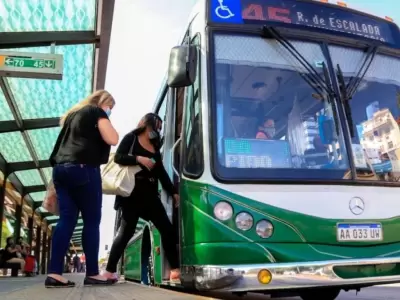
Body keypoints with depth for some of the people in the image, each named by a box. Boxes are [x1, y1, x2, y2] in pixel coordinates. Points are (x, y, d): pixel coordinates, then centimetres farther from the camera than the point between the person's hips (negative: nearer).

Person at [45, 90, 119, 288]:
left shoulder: (73, 113, 28)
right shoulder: (97, 112, 4)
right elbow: (112, 139, -6)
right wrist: (107, 120, 8)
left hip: (61, 168, 8)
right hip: (83, 169, -8)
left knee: (67, 220, 2)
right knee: (92, 221, -3)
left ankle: (54, 274, -5)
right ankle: (92, 274, -1)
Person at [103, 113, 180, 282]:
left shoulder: (155, 148, 20)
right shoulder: (131, 138, 4)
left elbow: (161, 172, 17)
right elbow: (118, 157, -10)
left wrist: (173, 192, 9)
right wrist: (139, 159, -23)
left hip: (150, 194, 6)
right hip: (132, 193, -6)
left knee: (167, 229, -1)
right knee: (127, 231, -7)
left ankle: (175, 269, 4)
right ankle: (109, 270, 4)